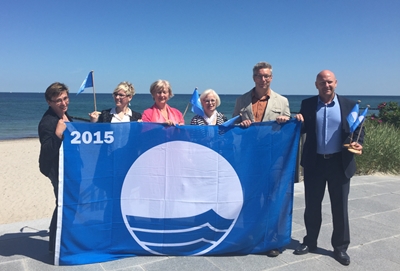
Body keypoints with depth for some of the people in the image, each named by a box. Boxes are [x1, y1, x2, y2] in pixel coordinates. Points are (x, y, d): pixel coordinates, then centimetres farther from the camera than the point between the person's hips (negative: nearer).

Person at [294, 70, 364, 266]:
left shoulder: (349, 105, 1)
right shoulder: (307, 104, 3)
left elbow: (359, 130, 4)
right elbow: (302, 130, 6)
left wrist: (358, 143, -16)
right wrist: (298, 121, -16)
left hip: (339, 163, -1)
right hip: (314, 162, 1)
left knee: (340, 207, 8)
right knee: (312, 205, 12)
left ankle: (340, 247, 23)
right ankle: (310, 242, 29)